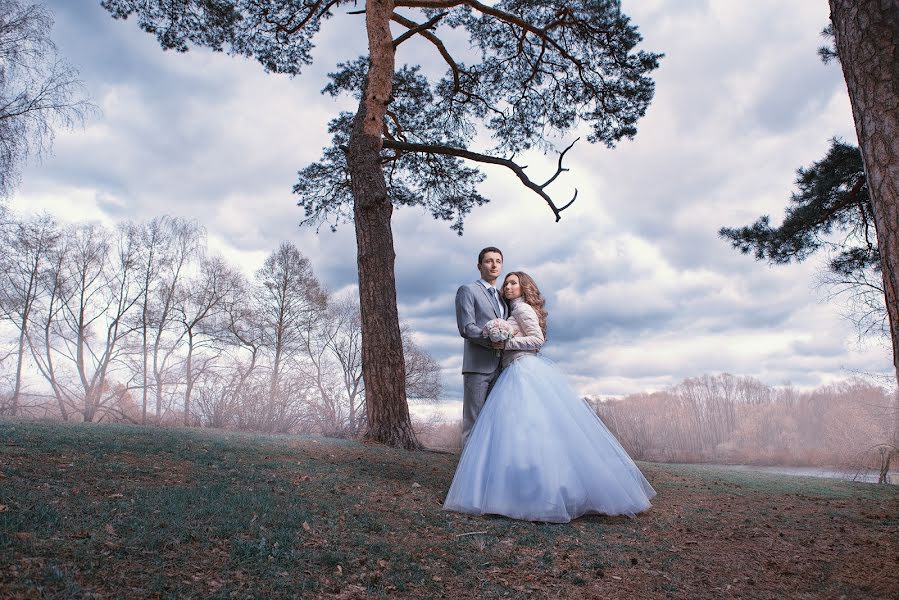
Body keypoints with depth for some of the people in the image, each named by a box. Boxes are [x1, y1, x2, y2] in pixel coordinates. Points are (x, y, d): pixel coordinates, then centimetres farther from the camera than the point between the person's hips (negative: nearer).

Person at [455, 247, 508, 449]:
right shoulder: (467, 290, 3)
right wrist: (492, 340, -19)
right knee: (473, 422, -5)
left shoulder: (503, 297, 23)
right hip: (477, 365, -6)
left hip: (499, 367, 6)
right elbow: (466, 328, -9)